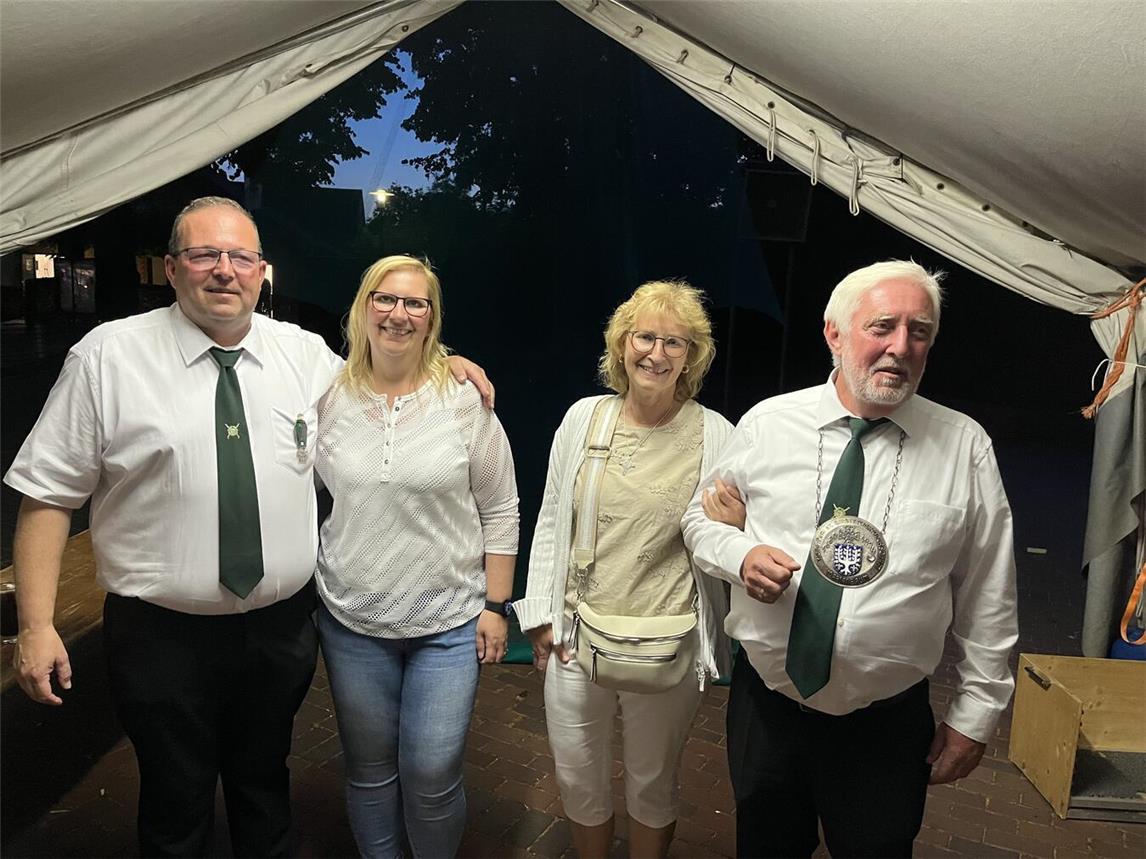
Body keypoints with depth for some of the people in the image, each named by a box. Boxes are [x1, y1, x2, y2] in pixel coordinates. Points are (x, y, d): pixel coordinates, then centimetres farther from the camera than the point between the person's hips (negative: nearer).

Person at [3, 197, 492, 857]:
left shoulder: (306, 353, 0)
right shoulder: (108, 356, -8)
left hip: (282, 627, 3)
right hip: (162, 635, -2)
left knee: (265, 786, 25)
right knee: (176, 805, 19)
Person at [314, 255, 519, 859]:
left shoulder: (464, 399, -7)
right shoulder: (330, 400, -2)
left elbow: (499, 510, -3)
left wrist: (495, 606, -4)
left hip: (449, 622, -2)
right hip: (351, 622, 2)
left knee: (432, 775, 5)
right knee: (370, 772, 17)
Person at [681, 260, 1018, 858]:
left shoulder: (965, 446, -6)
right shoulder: (766, 423, -7)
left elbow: (987, 596, -1)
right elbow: (701, 515, 5)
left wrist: (975, 714, 2)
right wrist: (740, 555, -16)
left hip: (888, 726, 0)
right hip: (764, 705, 1)